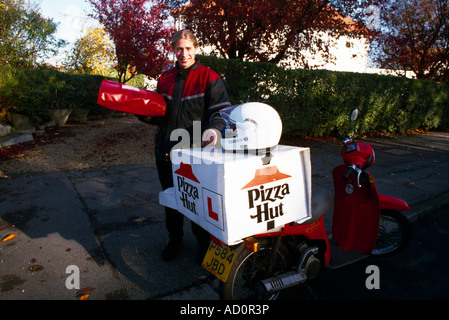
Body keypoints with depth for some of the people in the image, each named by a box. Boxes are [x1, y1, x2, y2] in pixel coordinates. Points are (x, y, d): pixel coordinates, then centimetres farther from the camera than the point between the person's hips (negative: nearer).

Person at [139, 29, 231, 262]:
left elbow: (221, 110, -10)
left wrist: (213, 129, -30)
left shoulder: (208, 77, -4)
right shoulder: (165, 79, 11)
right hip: (167, 150, 5)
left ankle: (204, 242, 31)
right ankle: (174, 238, 39)